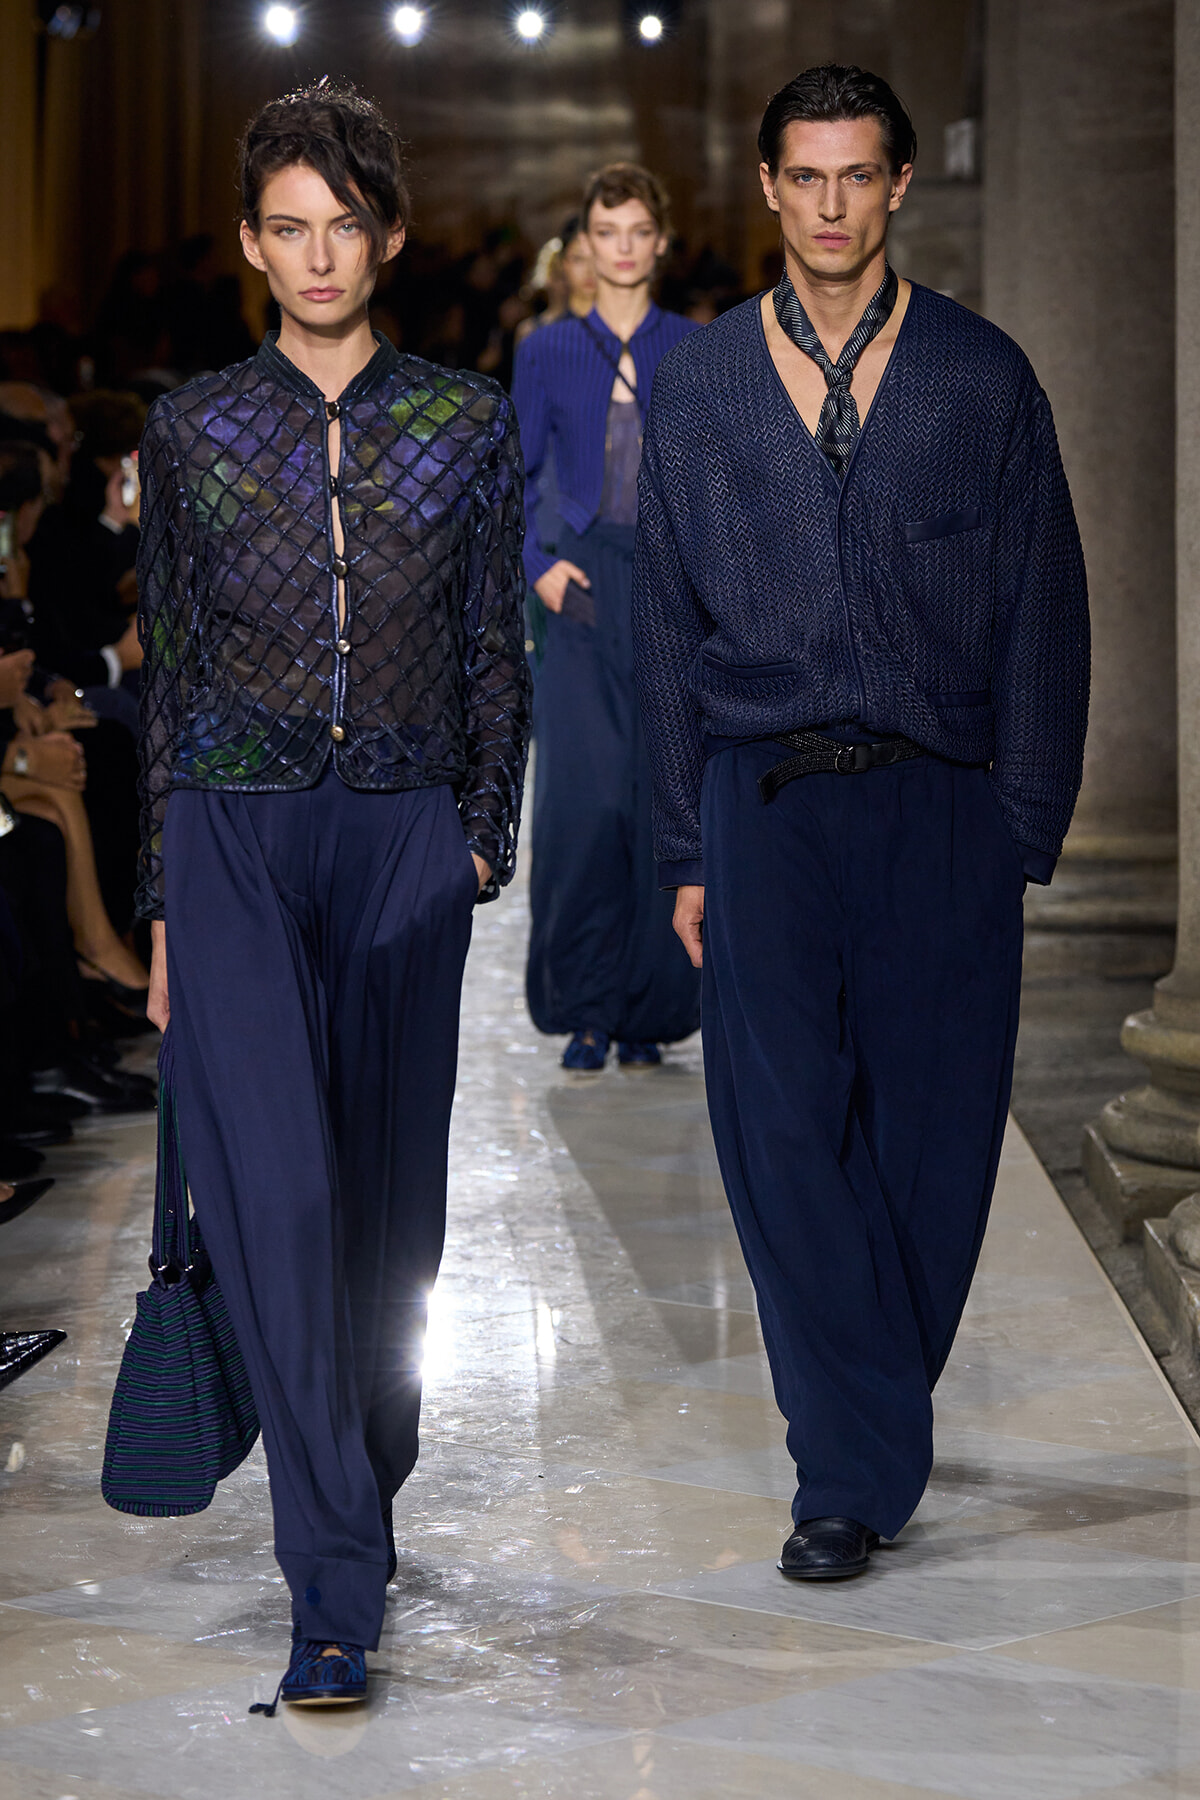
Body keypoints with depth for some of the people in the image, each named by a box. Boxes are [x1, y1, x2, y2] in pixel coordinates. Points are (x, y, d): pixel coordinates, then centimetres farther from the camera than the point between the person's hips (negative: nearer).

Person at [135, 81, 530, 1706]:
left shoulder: (469, 424, 7)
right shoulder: (193, 429, 6)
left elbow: (495, 653, 12)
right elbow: (168, 668, 9)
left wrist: (486, 836, 4)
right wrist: (165, 905, 7)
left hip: (406, 835, 1)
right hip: (236, 829, -1)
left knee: (392, 1190, 5)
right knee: (275, 1191, -12)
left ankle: (364, 1492, 25)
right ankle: (338, 1585, -13)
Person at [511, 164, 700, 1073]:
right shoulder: (549, 352, 8)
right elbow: (513, 478, 12)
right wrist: (538, 565, -2)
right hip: (586, 591, 0)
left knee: (664, 796, -2)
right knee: (580, 796, -8)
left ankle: (648, 1014, 6)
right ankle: (586, 1011, 1)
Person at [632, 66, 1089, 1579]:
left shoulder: (984, 378, 5)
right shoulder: (697, 387, 8)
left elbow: (1044, 617, 5)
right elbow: (667, 629, 10)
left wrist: (1024, 829, -2)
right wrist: (687, 852, 6)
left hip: (941, 808, 0)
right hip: (765, 801, 1)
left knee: (934, 1140, 2)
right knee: (783, 1137, -6)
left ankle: (864, 1428, 22)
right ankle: (857, 1468, 1)